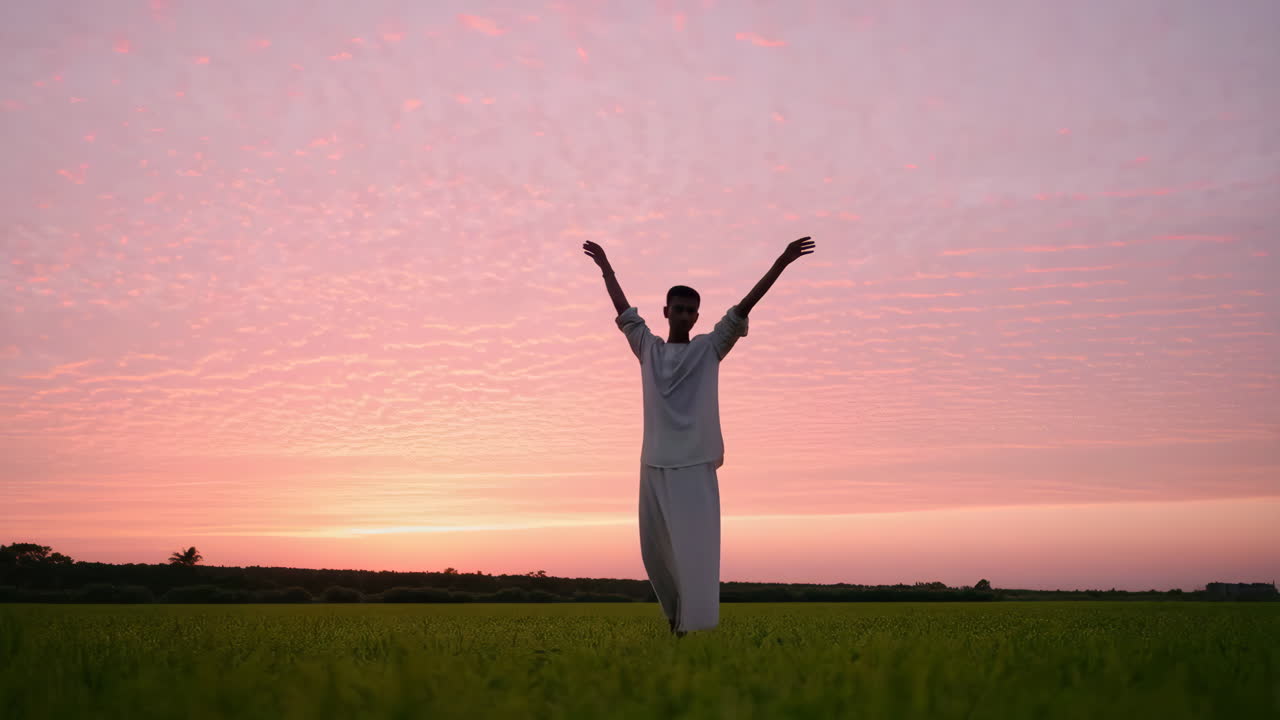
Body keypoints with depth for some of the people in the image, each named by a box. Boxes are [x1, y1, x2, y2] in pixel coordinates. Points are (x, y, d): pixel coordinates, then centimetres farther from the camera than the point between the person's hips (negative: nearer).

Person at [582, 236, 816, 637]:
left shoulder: (710, 349, 7)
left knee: (696, 548, -9)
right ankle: (676, 612, 25)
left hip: (697, 466, -3)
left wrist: (782, 263, -2)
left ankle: (693, 626, -10)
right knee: (655, 550, 6)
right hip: (655, 465, 3)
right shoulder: (648, 348, 13)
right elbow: (624, 311, 24)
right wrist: (605, 267, 33)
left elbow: (743, 307, 2)